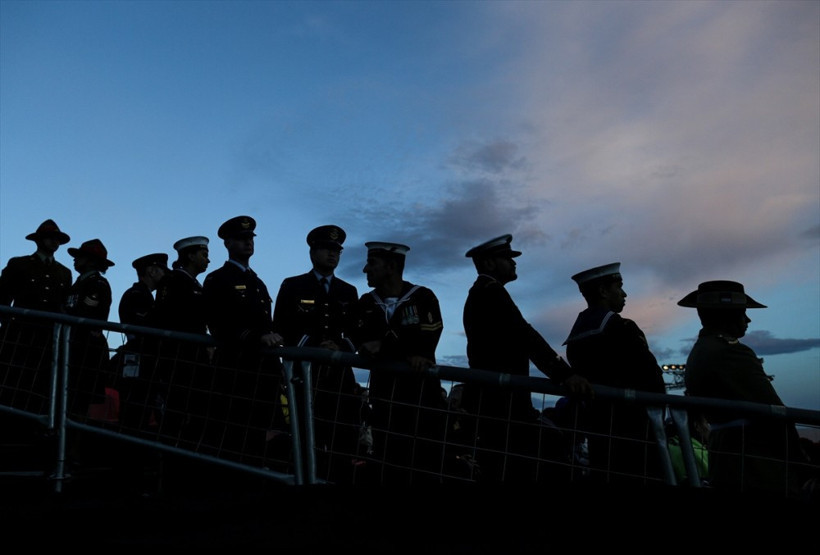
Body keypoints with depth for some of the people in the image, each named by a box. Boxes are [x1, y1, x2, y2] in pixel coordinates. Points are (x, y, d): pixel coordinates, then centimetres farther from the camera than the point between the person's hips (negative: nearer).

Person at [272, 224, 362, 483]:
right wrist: (313, 347, -14)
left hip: (339, 374, 3)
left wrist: (341, 347, -11)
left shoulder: (349, 292, 15)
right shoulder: (292, 286, 6)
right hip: (302, 371, -2)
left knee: (343, 447, 0)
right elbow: (282, 329, -1)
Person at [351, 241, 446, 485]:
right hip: (383, 391, 3)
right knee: (385, 464, 9)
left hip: (422, 391, -3)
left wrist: (384, 348, -17)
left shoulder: (423, 297, -4)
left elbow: (425, 344, -15)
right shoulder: (366, 302, 8)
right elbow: (362, 344, -7)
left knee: (424, 463, 1)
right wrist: (406, 353, -20)